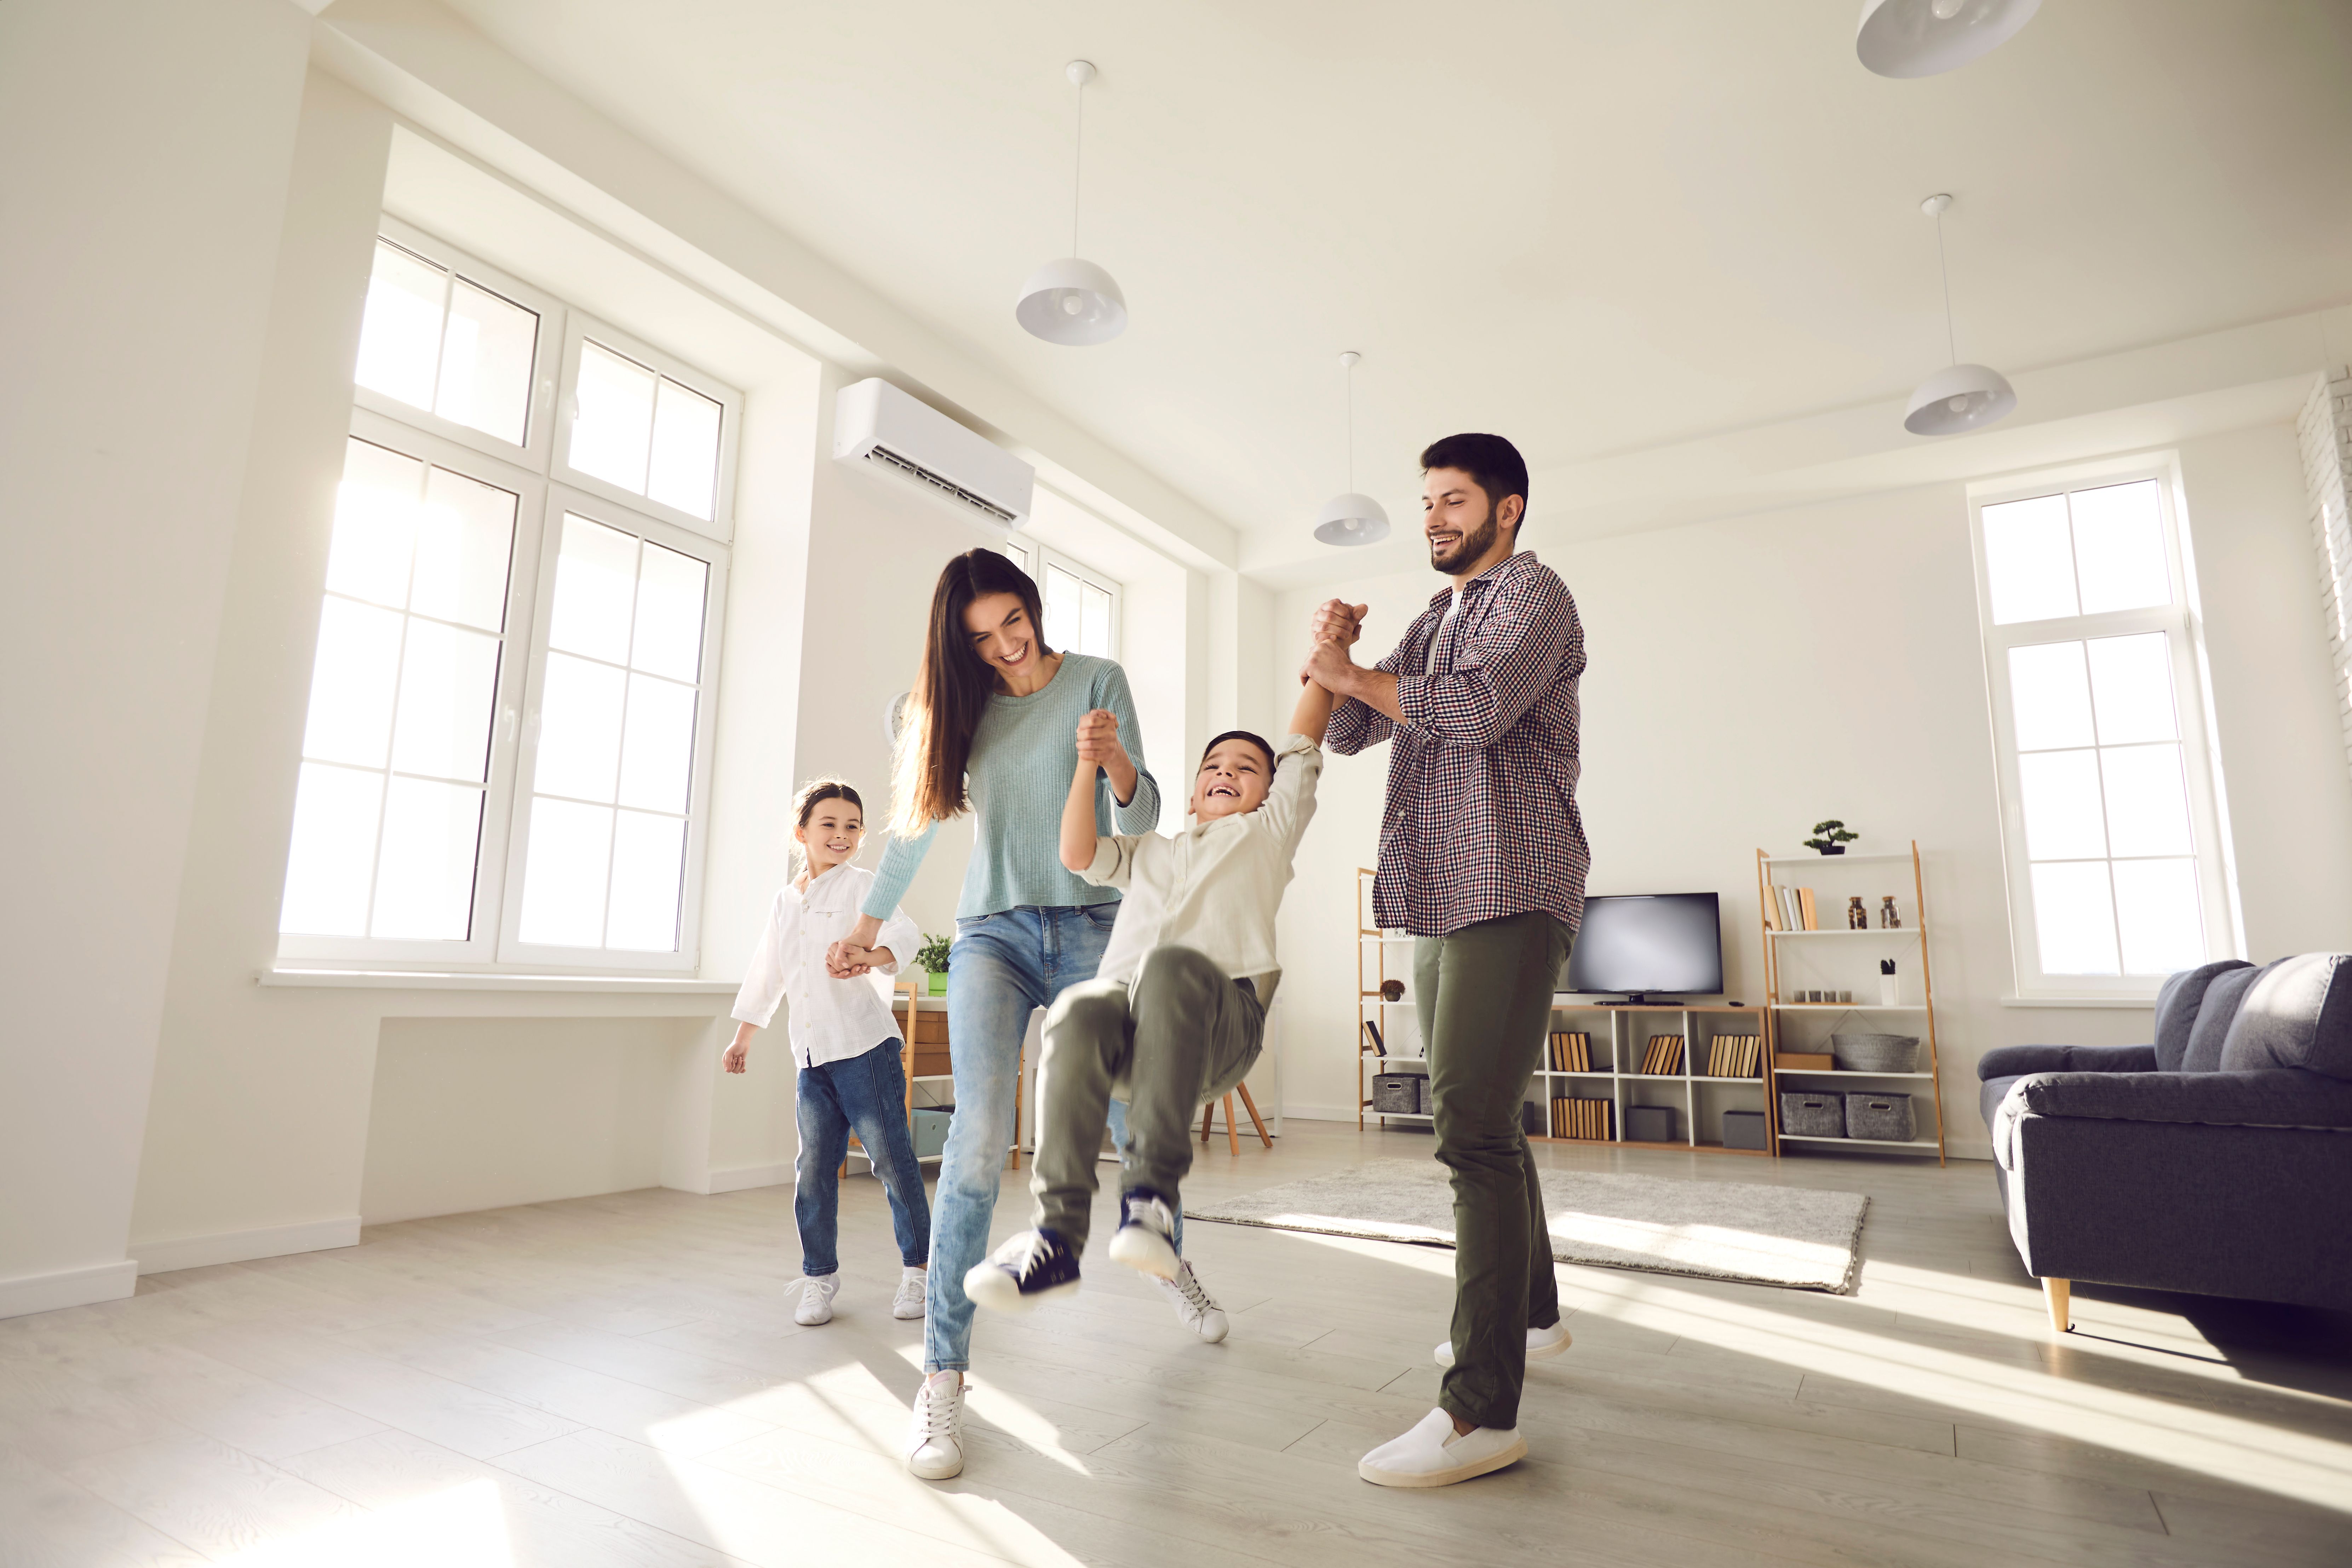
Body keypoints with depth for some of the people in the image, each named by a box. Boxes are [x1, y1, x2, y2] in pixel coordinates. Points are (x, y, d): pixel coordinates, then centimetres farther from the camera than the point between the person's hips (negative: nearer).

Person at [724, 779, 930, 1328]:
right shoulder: (784, 901, 16)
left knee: (891, 1158, -1)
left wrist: (867, 956, -38)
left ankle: (917, 1268, 14)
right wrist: (744, 1036, 27)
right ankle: (819, 1277, 22)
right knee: (813, 1168, 7)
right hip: (811, 1056, 5)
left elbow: (903, 933, -18)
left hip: (865, 1045, -5)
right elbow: (766, 974, 25)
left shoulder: (862, 885, -1)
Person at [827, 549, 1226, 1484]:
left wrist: (1117, 764, -27)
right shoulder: (960, 705, 7)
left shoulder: (1098, 682, 0)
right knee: (979, 1137, -17)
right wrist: (866, 926, 25)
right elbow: (916, 821, 19)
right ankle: (943, 1376, -8)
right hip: (993, 933, 1)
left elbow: (1142, 824, -5)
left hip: (1092, 931, 0)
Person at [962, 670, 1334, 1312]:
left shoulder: (1266, 832, 30)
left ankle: (1151, 1193, -37)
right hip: (1126, 1001, 3)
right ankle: (1057, 1235, -31)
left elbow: (1303, 740, 25)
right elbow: (1078, 854, 20)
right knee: (1079, 1013, -34)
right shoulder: (1147, 851, 37)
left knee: (1172, 965, -38)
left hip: (1220, 1025, -2)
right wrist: (1088, 764, 11)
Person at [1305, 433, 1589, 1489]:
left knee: (1472, 1125, -16)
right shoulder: (1434, 620, 23)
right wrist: (1332, 662, -2)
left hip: (1509, 895, -9)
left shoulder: (1533, 595, -2)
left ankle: (1481, 1409, -11)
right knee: (1480, 1119, 16)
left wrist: (1351, 671, -12)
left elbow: (1477, 710, -20)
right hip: (1439, 898, 9)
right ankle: (1533, 1314, 33)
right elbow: (1350, 732, 18)